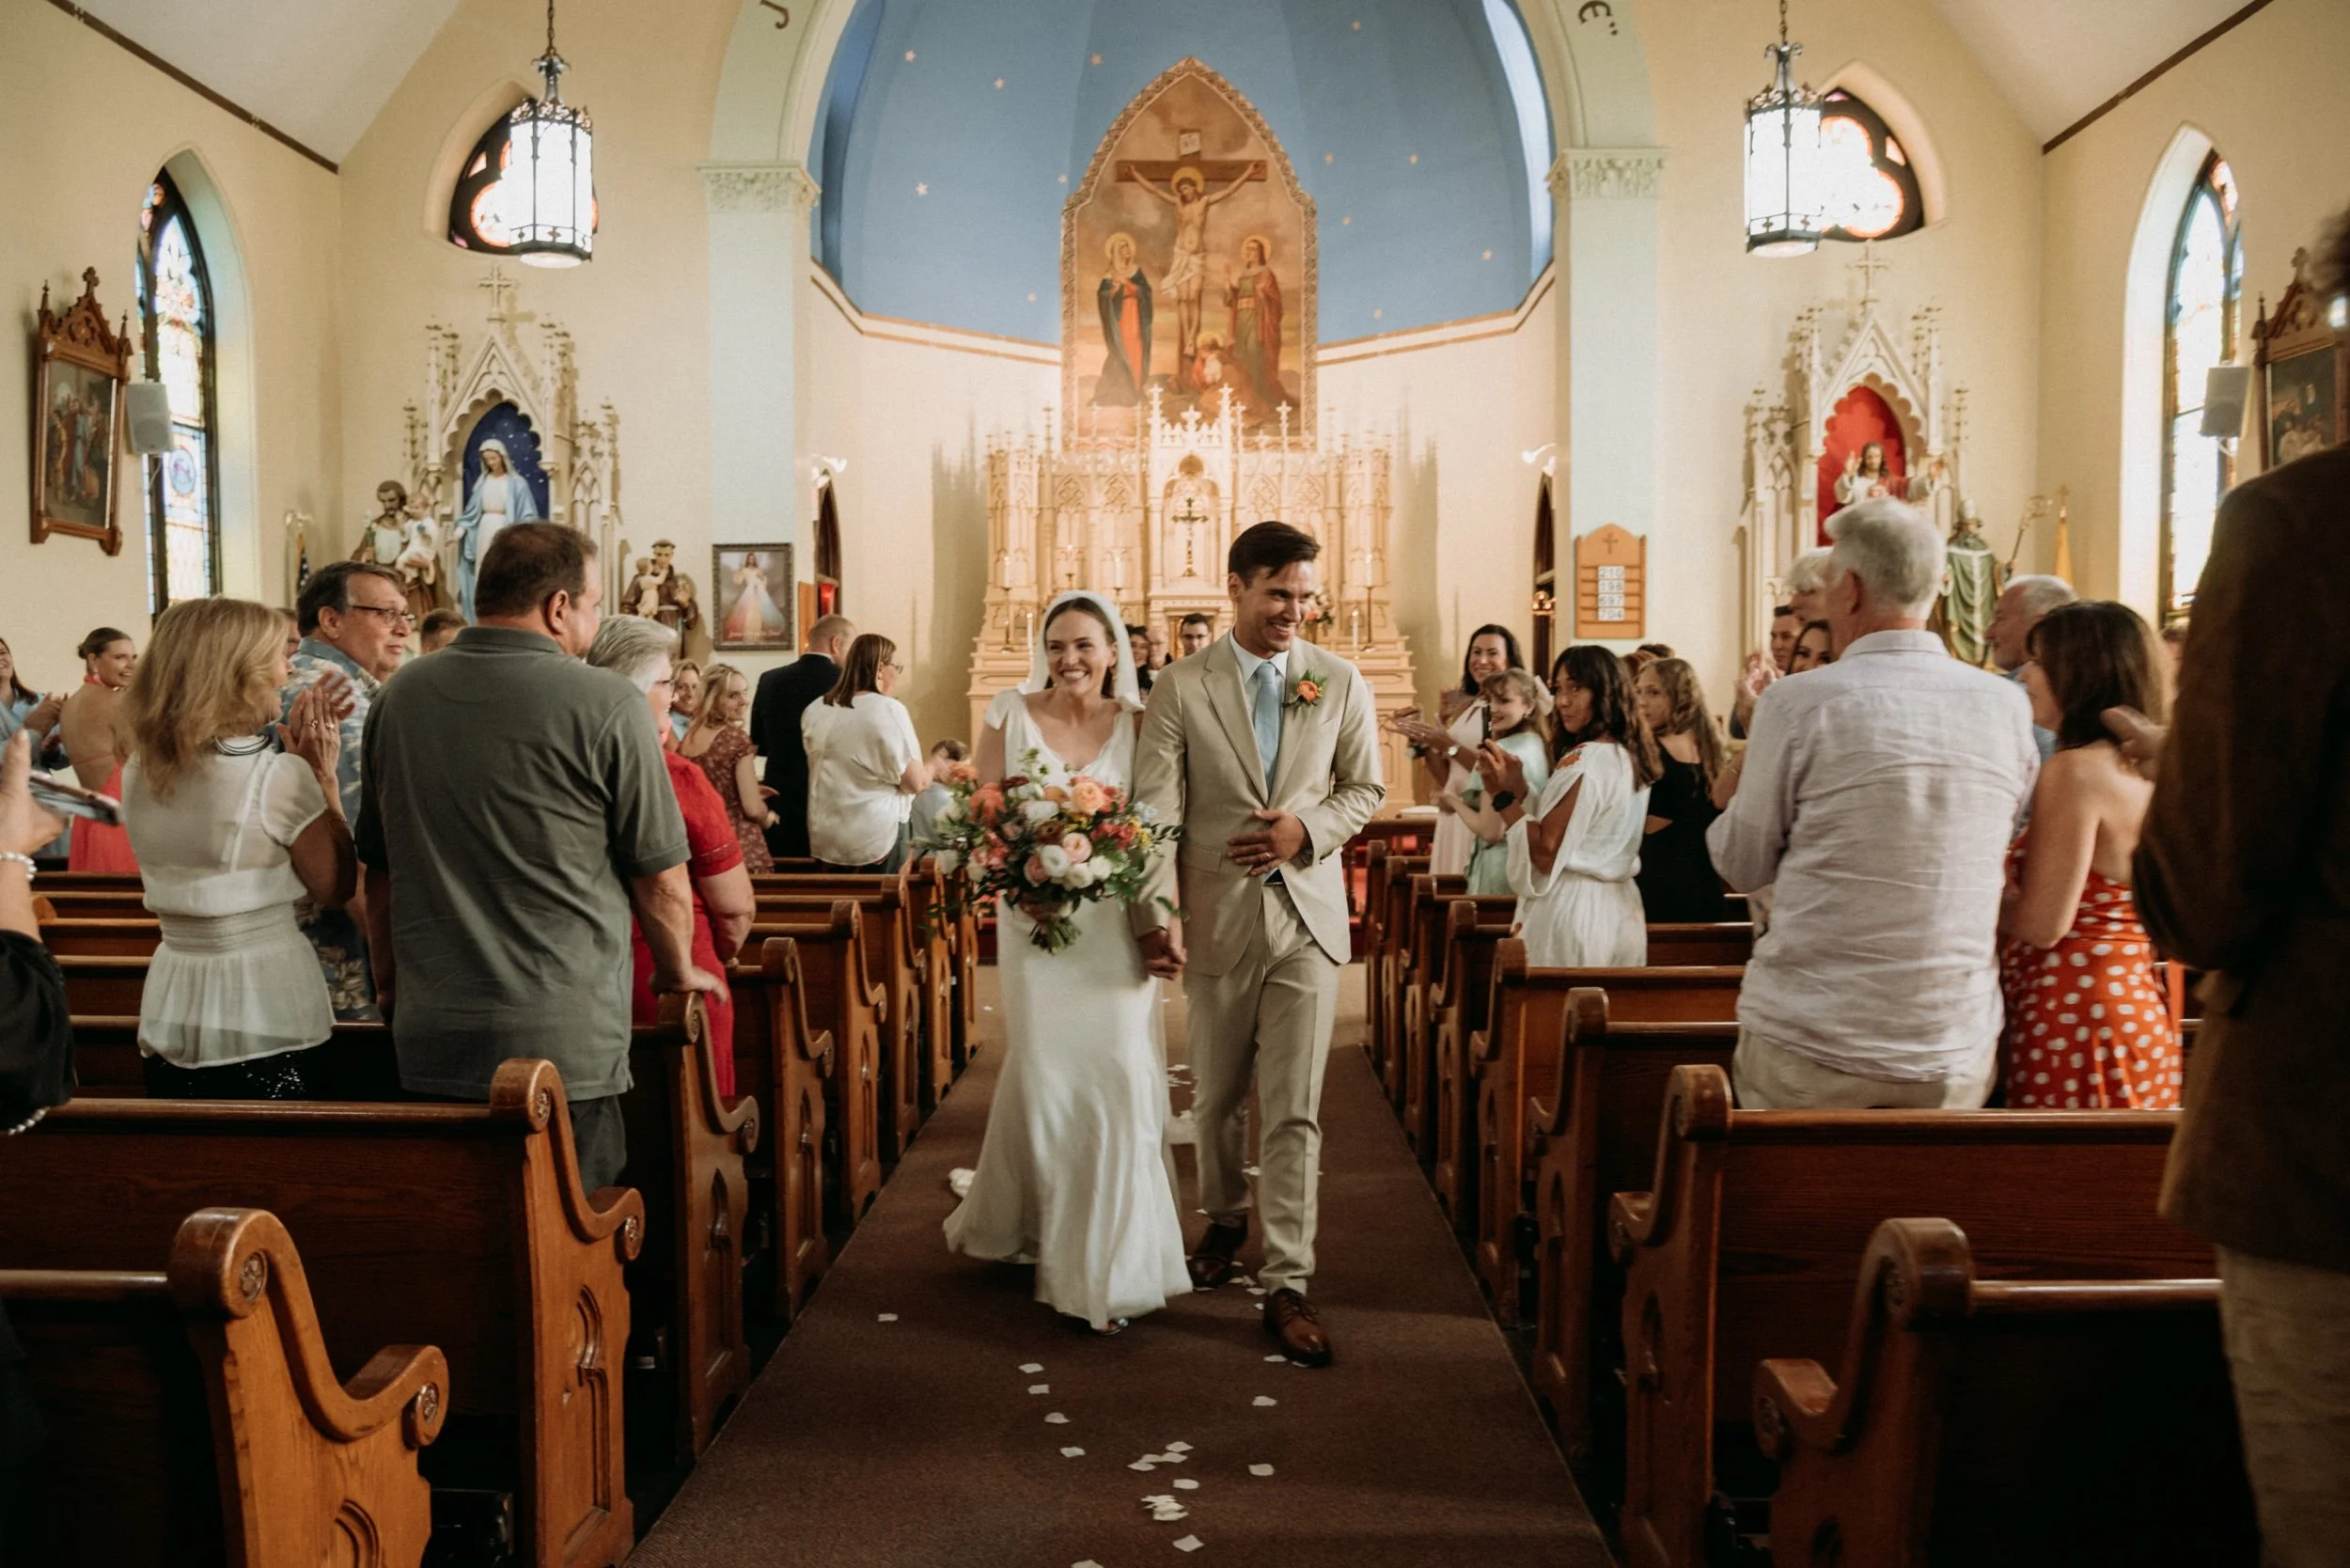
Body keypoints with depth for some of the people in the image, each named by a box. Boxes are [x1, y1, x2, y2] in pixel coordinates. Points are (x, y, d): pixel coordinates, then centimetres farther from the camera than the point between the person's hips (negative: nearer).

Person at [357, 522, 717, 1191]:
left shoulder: (398, 698, 6)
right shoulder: (604, 705, -10)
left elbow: (378, 871, 15)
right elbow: (661, 879, -5)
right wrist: (678, 970, 14)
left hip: (428, 1043, 5)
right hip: (565, 1045, -5)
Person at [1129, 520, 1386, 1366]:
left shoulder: (1341, 683, 2)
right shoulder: (1181, 688, -4)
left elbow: (1365, 788, 10)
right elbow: (1154, 807, -8)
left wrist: (1308, 830, -10)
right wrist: (1159, 911, -18)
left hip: (1308, 915, 0)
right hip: (1217, 916, 0)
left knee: (1294, 1110, -2)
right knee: (1217, 1097, 16)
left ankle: (1287, 1284, 6)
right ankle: (1224, 1220, 42)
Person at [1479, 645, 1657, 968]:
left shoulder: (1583, 762, -17)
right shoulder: (1630, 756, 10)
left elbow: (1546, 854, -20)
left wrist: (1504, 796, -13)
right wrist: (1519, 786, 3)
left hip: (1572, 912, -9)